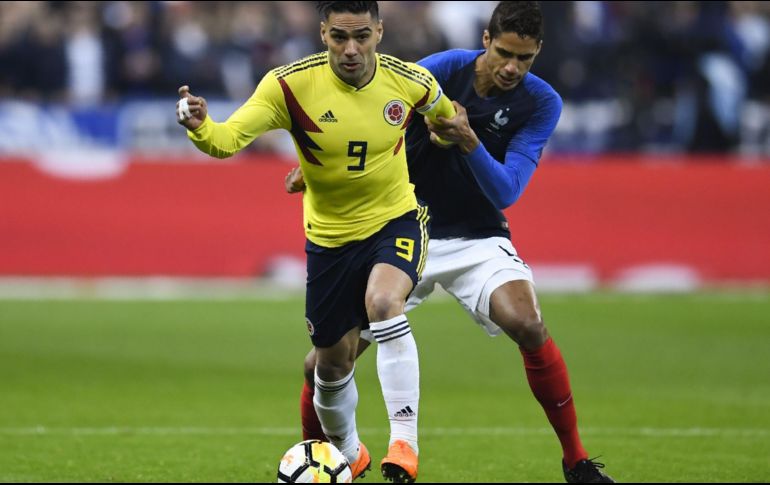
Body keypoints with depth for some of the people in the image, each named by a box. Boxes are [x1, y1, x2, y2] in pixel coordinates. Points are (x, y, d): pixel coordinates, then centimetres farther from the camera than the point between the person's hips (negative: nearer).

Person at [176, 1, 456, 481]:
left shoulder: (409, 82, -15)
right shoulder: (291, 85, -21)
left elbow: (446, 117, 10)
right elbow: (228, 138, -34)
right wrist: (201, 127, -52)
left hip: (396, 221, -1)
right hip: (329, 237, 1)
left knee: (383, 303, -32)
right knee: (333, 361, 11)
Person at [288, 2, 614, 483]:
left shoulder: (542, 104, -12)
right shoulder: (444, 70, -13)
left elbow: (506, 192, -20)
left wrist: (468, 140, -36)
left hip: (477, 237, -1)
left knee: (528, 325, -30)